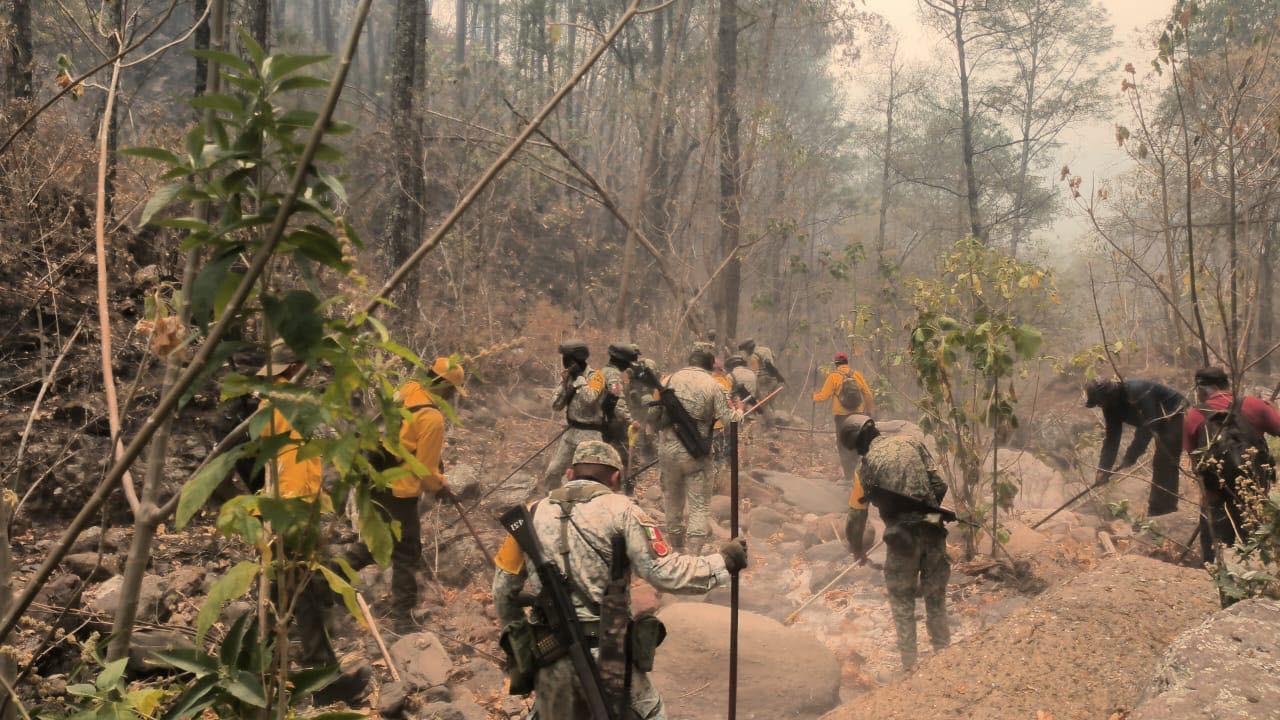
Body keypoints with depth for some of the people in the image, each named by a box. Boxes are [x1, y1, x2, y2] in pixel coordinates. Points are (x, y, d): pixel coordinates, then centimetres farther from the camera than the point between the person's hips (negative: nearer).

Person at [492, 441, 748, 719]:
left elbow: (504, 588, 13)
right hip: (608, 652, -3)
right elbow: (665, 572, -12)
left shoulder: (534, 513, 8)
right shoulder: (619, 509, -4)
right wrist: (723, 563, 0)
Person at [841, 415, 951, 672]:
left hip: (902, 537, -3)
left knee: (902, 602, 11)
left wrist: (857, 548, 21)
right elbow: (939, 485, 5)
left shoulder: (868, 462, 1)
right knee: (936, 598, 17)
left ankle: (909, 666, 11)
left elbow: (857, 512, 6)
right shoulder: (912, 444, 8)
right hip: (933, 531, 3)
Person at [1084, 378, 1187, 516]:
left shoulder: (1137, 392, -32)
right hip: (1162, 421, 9)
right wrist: (1103, 468, -10)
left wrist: (1130, 457, -33)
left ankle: (1159, 509, -13)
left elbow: (1146, 427, -34)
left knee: (1164, 462, -15)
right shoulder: (1110, 405, -5)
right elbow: (1111, 437, -4)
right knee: (1160, 463, 12)